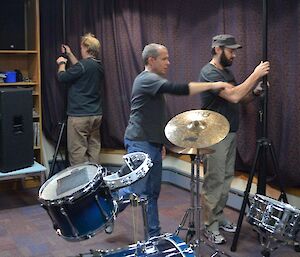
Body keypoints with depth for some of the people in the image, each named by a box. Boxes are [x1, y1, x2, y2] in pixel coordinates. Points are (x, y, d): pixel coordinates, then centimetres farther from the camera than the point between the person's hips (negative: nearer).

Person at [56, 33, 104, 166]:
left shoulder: (84, 65, -16)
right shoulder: (99, 66, 10)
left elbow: (62, 77, -6)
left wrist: (62, 63, 13)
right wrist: (69, 54, 37)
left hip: (79, 116, -8)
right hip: (96, 115, 8)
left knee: (77, 151, -3)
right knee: (94, 149, 11)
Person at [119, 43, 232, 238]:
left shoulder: (153, 80, 18)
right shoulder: (147, 79, -15)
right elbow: (177, 89, -29)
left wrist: (160, 142, 24)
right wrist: (212, 85, -25)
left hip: (152, 144, 10)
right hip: (140, 143, -10)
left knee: (152, 192, 10)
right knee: (136, 190, -5)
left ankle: (154, 235, 15)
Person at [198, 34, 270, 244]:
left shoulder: (226, 71, 14)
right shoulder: (209, 73, -16)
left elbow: (241, 98, 16)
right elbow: (233, 96, -27)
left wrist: (255, 92, -4)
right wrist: (255, 75, -20)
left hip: (231, 133, 9)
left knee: (226, 178, 13)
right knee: (214, 181, -3)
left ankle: (219, 217, 25)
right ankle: (210, 226, 6)